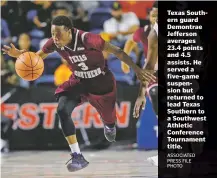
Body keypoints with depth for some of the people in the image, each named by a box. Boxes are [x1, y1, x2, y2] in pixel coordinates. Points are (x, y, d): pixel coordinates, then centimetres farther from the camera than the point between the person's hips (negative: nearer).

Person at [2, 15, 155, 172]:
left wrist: (137, 70, -32)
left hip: (101, 82, -3)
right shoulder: (55, 43, -20)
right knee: (62, 110, -23)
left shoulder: (87, 39, -35)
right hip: (79, 81, 3)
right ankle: (77, 156, -18)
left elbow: (116, 51, -28)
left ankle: (110, 126, 62)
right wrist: (17, 54, -27)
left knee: (108, 117, 18)